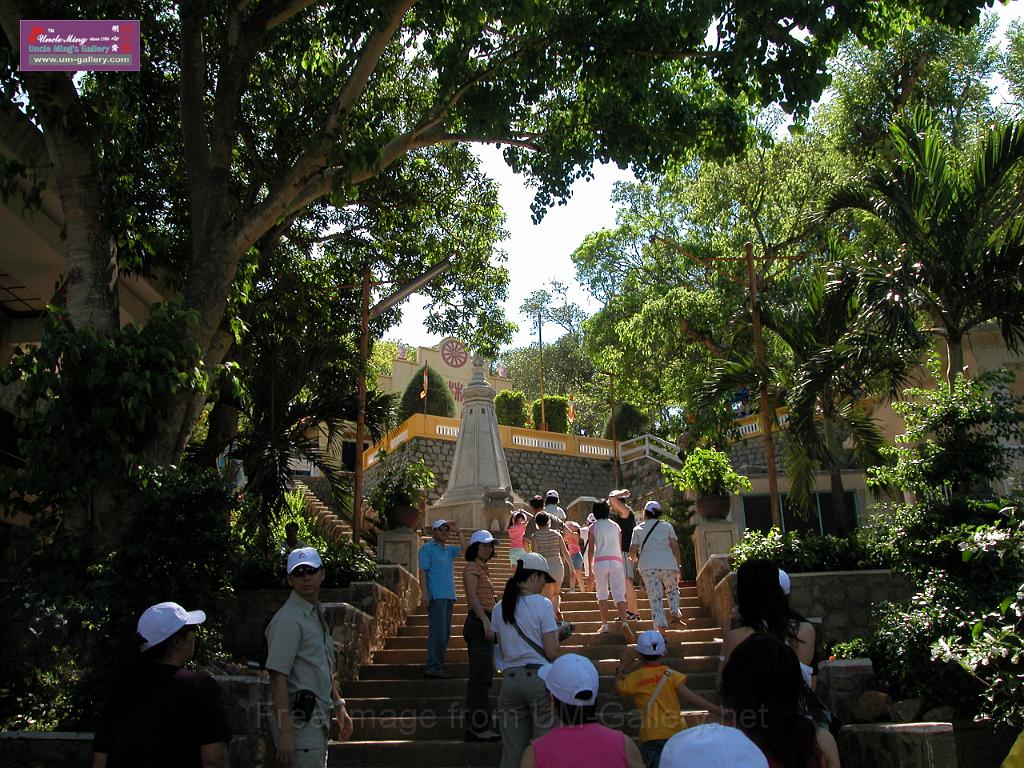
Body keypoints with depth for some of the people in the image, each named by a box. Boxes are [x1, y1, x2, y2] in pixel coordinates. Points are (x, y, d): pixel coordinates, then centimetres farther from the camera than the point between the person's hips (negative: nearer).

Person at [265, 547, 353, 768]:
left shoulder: (318, 614, 14)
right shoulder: (287, 620, -16)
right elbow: (278, 677, -21)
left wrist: (339, 706, 21)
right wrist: (285, 732, -25)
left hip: (319, 717, 9)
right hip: (300, 719, -9)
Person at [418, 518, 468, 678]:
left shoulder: (449, 549, 19)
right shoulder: (427, 548, 0)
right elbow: (423, 571, -7)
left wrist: (458, 532, 9)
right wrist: (424, 594, -15)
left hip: (449, 596, 8)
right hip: (436, 596, -8)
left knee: (445, 633, 8)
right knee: (437, 632, -12)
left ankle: (437, 666, 13)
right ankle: (433, 668, -11)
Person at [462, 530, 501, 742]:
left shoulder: (481, 568, 21)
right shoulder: (472, 567, -8)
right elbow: (472, 596, -22)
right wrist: (485, 619, -32)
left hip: (483, 624, 10)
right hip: (479, 622, -10)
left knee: (479, 675, 12)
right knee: (482, 674, -11)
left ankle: (474, 725, 17)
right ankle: (479, 727, -10)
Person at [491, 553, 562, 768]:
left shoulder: (499, 608, 8)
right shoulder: (542, 604, -8)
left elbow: (502, 651, 11)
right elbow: (552, 652, -10)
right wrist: (557, 632, 9)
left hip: (510, 679, 5)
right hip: (538, 677, -5)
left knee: (512, 749, 11)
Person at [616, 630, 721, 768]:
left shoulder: (634, 678, -3)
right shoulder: (670, 674, -6)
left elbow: (619, 688, 14)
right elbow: (690, 697, -16)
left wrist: (621, 667, 24)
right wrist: (719, 711, -17)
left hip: (650, 737, 0)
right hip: (675, 733, 1)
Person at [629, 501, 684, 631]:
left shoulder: (638, 529, 11)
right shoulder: (667, 526, 12)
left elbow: (632, 551, 5)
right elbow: (675, 546, 4)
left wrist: (635, 560, 26)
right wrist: (677, 564, 8)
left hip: (648, 567, 0)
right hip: (668, 564, 1)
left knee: (655, 598, 0)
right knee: (673, 589, 23)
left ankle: (661, 626, -10)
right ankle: (675, 612, 2)